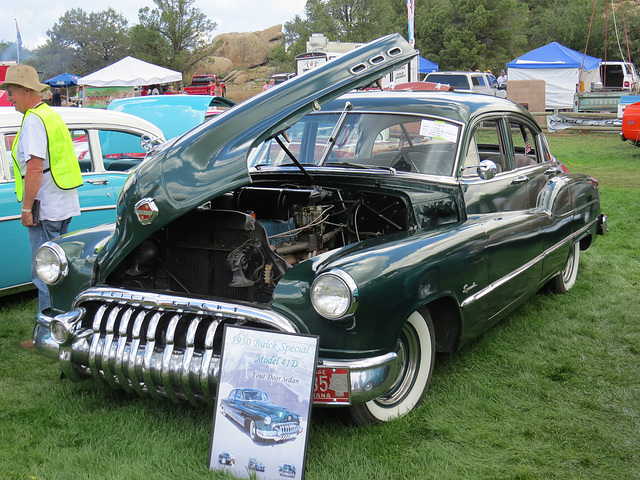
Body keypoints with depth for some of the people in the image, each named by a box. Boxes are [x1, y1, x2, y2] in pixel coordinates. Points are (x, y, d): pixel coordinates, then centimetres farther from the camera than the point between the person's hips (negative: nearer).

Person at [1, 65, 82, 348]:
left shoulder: (33, 121, -14)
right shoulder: (52, 115, 16)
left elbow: (35, 167, -21)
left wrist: (26, 208, -17)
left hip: (45, 208, -10)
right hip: (64, 206, 10)